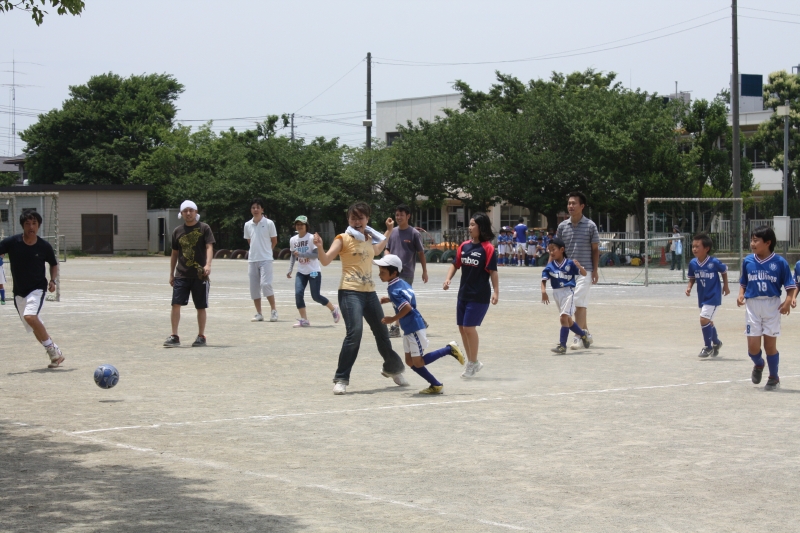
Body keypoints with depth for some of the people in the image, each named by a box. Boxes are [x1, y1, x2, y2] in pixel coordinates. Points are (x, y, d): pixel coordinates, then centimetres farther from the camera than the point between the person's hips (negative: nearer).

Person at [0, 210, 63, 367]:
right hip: (19, 292, 3)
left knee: (30, 316, -29)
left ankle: (52, 348, -16)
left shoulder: (44, 246, -8)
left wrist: (53, 280, -6)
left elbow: (54, 264, 10)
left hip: (37, 289, -3)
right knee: (36, 329, 8)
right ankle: (55, 354, 25)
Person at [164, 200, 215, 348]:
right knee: (176, 304, -7)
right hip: (181, 275, 3)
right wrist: (171, 274, 15)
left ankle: (201, 337, 15)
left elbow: (209, 247, -10)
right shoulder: (177, 231, 11)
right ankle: (174, 337, -2)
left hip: (199, 275, -3)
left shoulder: (204, 228, -1)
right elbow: (174, 254, 17)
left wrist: (208, 265, -26)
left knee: (201, 307, 4)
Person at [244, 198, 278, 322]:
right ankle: (259, 314, 11)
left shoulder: (269, 223, -4)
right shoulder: (247, 225, 7)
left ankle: (273, 310, -3)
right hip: (252, 259, 5)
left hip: (266, 259, -4)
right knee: (254, 287, 4)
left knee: (266, 284, -16)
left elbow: (274, 241, 4)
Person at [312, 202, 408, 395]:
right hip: (350, 292, -7)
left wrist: (388, 231, 37)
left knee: (382, 332, 17)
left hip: (369, 292, 7)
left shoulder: (368, 238, 13)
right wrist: (319, 247, -33)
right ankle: (341, 379, -15)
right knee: (354, 332, -22)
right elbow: (326, 260, -15)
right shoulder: (343, 239, -6)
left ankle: (393, 368, 41)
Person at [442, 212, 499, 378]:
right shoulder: (464, 246, 6)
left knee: (469, 327, -9)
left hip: (479, 296, -7)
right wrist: (448, 279, -5)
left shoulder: (487, 248, -11)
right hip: (463, 294, 7)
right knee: (462, 328, 10)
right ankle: (472, 362, 24)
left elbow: (493, 271, -11)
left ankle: (473, 363, 7)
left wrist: (496, 291, -15)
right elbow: (456, 264, 10)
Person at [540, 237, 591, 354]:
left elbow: (584, 273, -6)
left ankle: (562, 345, -14)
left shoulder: (570, 263, -7)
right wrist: (544, 291, -21)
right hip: (556, 293, 5)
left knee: (564, 317, -17)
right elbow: (544, 279, -4)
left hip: (568, 292, -5)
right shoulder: (550, 266, 1)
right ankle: (583, 335, 41)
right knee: (568, 320, 18)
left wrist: (579, 266, -26)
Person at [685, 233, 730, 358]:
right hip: (702, 297, 6)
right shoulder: (693, 263, -8)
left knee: (704, 319, -16)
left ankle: (708, 346, 2)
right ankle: (716, 342, 44)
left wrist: (725, 286, 9)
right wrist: (689, 287, -11)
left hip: (713, 296, -6)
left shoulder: (714, 262, -20)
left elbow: (724, 271, -1)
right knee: (708, 322, 19)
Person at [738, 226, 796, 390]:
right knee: (753, 346, -1)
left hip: (772, 306, -2)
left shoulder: (780, 262, -7)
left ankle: (774, 378, 25)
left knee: (770, 345, 4)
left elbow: (791, 286, -4)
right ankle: (758, 365, 34)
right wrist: (741, 295, -5)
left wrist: (789, 300, -19)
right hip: (752, 305, 2)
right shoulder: (747, 261, 2)